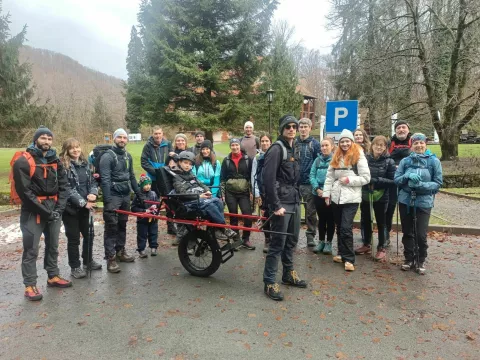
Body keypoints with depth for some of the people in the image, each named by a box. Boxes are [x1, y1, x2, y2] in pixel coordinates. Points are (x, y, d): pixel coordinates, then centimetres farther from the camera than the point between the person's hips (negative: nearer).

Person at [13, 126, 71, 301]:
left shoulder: (55, 161, 7)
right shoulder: (23, 162, -11)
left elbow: (64, 185, 5)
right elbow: (24, 191, -15)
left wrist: (59, 208, -7)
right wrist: (45, 211, -16)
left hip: (54, 210, 6)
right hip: (33, 211, -6)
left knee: (53, 246, 16)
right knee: (31, 249, 0)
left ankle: (53, 276, 31)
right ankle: (30, 285, 11)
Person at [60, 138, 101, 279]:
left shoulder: (85, 164, 9)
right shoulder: (63, 166, -11)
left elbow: (92, 181, 10)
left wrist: (93, 193, -12)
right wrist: (83, 202, -20)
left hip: (85, 207, 6)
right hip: (70, 207, -6)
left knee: (89, 235, 16)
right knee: (73, 238, 4)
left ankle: (88, 260, 35)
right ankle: (75, 267, 17)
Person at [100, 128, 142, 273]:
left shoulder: (128, 156, 13)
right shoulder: (107, 156, -9)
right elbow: (105, 179, -16)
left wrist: (138, 193, 16)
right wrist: (107, 199, -23)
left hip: (125, 194, 7)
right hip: (113, 195, -7)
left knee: (122, 224, 14)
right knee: (111, 226, -5)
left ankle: (120, 251, 26)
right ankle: (110, 258, 0)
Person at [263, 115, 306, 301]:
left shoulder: (293, 148, 15)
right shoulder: (276, 148, -12)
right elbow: (268, 179, -20)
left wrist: (297, 197, 11)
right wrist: (275, 205, -21)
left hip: (294, 201, 9)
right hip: (282, 203, -8)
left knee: (292, 240, 17)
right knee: (277, 243, -3)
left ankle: (289, 274, 33)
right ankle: (269, 282, 8)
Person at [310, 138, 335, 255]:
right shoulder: (317, 160, 6)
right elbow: (312, 175, 3)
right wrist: (317, 189, -10)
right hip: (318, 194, 4)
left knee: (330, 219, 9)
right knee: (321, 218, 14)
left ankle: (329, 243, 21)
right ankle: (321, 241, 26)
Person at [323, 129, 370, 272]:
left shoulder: (359, 157, -4)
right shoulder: (336, 157, 12)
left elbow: (366, 178, -7)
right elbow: (329, 177, 10)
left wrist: (349, 180, -14)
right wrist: (326, 194, 5)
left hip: (351, 198, -5)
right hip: (336, 197, 6)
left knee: (346, 228, -10)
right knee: (339, 227, 13)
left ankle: (349, 259, 0)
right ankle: (341, 253, 26)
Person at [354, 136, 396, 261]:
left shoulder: (389, 162, -6)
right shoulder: (365, 158, -2)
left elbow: (392, 181, -9)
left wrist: (376, 180, -18)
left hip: (381, 197, -3)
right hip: (365, 196, 3)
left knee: (380, 223, 10)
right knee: (366, 221, 15)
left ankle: (381, 248, 23)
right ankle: (366, 245, 32)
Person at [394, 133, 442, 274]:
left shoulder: (434, 161, -3)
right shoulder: (405, 161, 2)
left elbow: (438, 183, -4)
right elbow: (396, 179, 0)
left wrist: (422, 185, -20)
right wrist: (408, 175, -19)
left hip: (424, 203, -2)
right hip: (405, 201, 2)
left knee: (421, 234, -3)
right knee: (407, 232, 11)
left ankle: (421, 260, 19)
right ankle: (409, 259, 27)